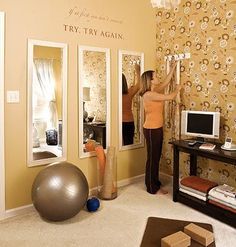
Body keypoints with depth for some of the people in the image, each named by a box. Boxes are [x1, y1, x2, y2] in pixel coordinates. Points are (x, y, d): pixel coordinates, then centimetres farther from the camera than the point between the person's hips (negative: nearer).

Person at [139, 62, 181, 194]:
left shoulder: (155, 91, 9)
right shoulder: (149, 95, -19)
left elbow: (166, 81, 21)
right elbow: (170, 97, -19)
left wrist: (174, 67, 21)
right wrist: (177, 89, 2)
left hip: (157, 129, 10)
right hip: (151, 130, -10)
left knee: (156, 158, 16)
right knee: (152, 158, 1)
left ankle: (155, 184, 28)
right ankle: (152, 188, 14)